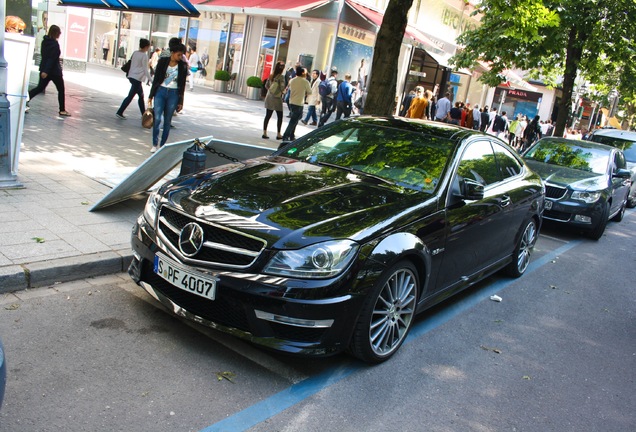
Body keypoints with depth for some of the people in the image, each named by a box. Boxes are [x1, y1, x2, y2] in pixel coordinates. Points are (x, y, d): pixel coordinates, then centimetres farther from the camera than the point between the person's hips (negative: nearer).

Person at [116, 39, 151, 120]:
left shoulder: (135, 53, 9)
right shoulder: (144, 55, -13)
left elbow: (130, 64, 13)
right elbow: (145, 69, -13)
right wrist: (150, 79, -8)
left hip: (132, 76, 9)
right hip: (137, 78, -9)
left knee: (141, 96, 16)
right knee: (130, 96, -5)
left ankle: (144, 114, 21)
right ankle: (119, 112, -5)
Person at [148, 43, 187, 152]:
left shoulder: (183, 66, 0)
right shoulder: (163, 61, -1)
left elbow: (182, 84, 4)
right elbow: (156, 79, 4)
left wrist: (180, 101, 3)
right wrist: (151, 96, 3)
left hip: (173, 94, 0)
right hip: (160, 91, 0)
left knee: (167, 121, 5)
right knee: (157, 118, -7)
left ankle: (162, 145, 15)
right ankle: (155, 144, 3)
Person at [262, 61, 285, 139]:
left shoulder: (271, 76, 5)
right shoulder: (281, 77, -13)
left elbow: (266, 86, 9)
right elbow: (282, 88, -17)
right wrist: (282, 92, 3)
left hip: (269, 97, 6)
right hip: (277, 98, -6)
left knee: (267, 116, 8)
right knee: (280, 117, 6)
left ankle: (264, 133, 7)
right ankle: (278, 134, 8)